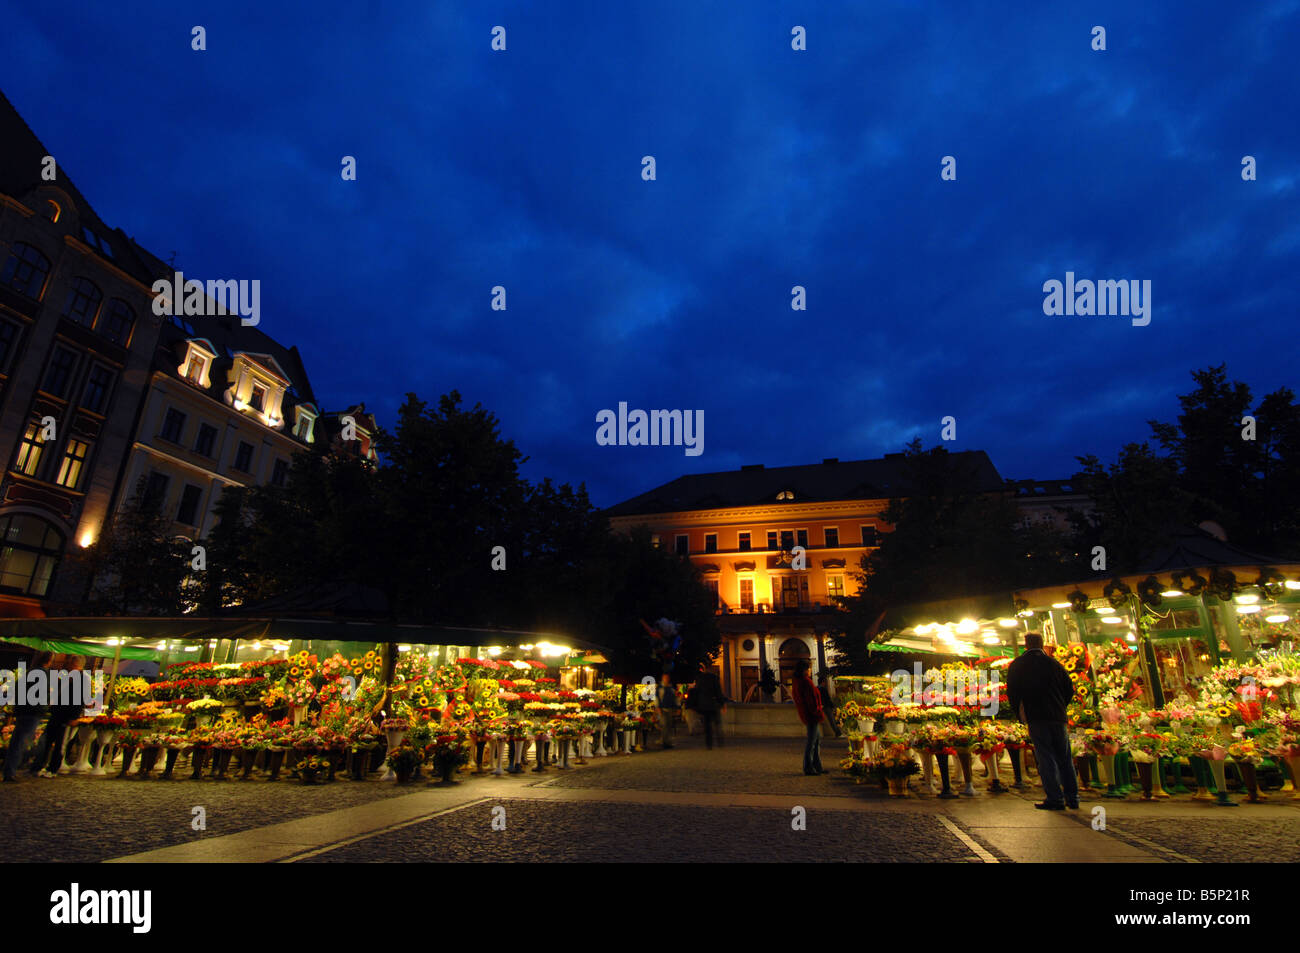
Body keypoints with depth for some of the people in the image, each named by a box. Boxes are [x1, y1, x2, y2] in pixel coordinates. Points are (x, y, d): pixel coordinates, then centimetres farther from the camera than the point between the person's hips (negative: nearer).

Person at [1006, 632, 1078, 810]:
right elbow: (1069, 690, 9)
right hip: (1058, 717, 3)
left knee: (1045, 757, -2)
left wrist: (1020, 713, 10)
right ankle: (1072, 797, 18)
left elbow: (1012, 693, -2)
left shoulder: (1016, 666, 0)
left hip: (1036, 717, -3)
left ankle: (1055, 799, -3)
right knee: (1064, 757, 12)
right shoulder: (1054, 664, 6)